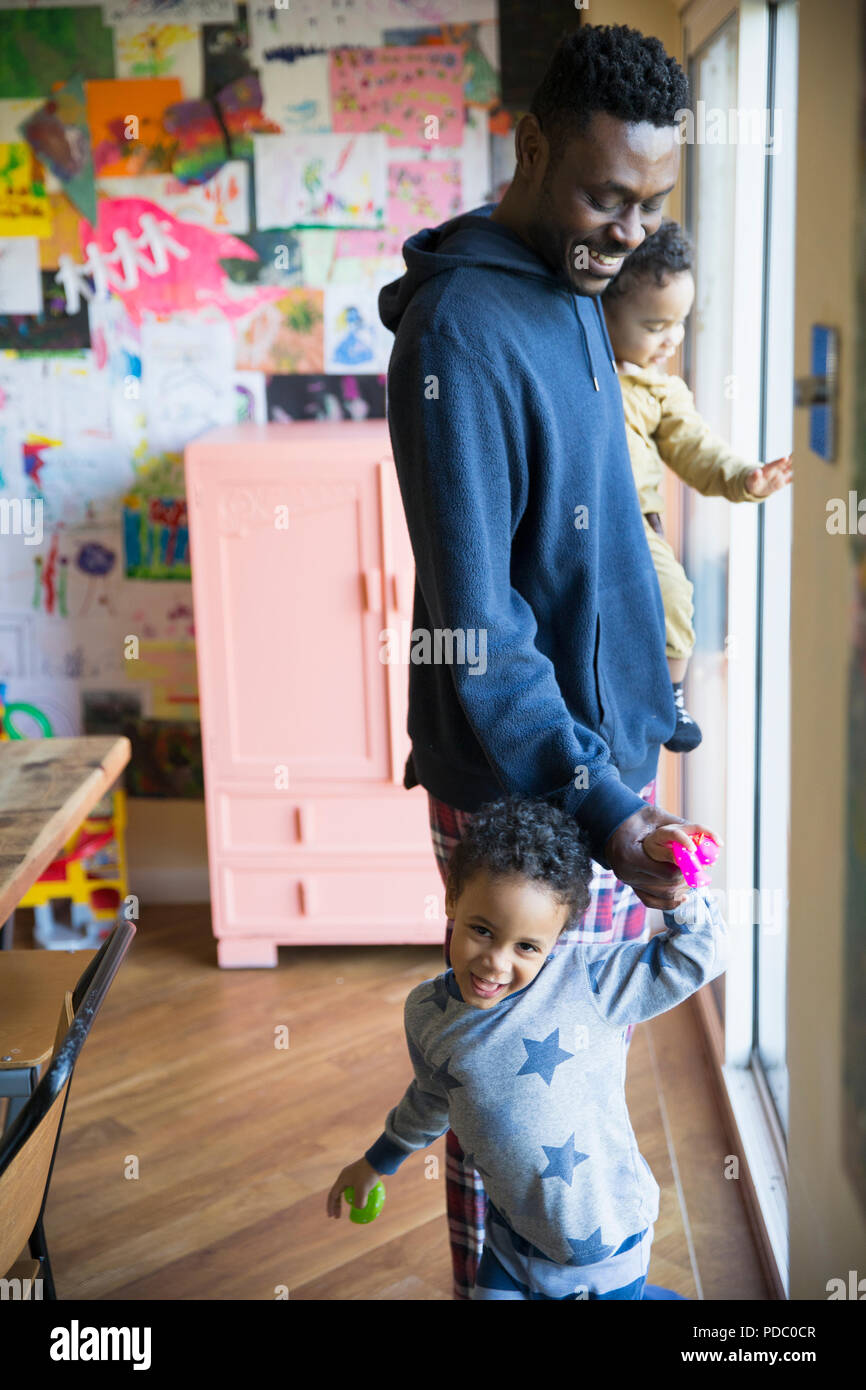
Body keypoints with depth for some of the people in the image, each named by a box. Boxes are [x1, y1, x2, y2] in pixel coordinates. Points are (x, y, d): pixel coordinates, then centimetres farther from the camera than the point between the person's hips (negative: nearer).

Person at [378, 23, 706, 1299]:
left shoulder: (575, 293, 9)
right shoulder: (461, 328, -21)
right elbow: (477, 625, -24)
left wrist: (632, 767, 19)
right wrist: (599, 804, -28)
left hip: (612, 743, 9)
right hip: (518, 779, -9)